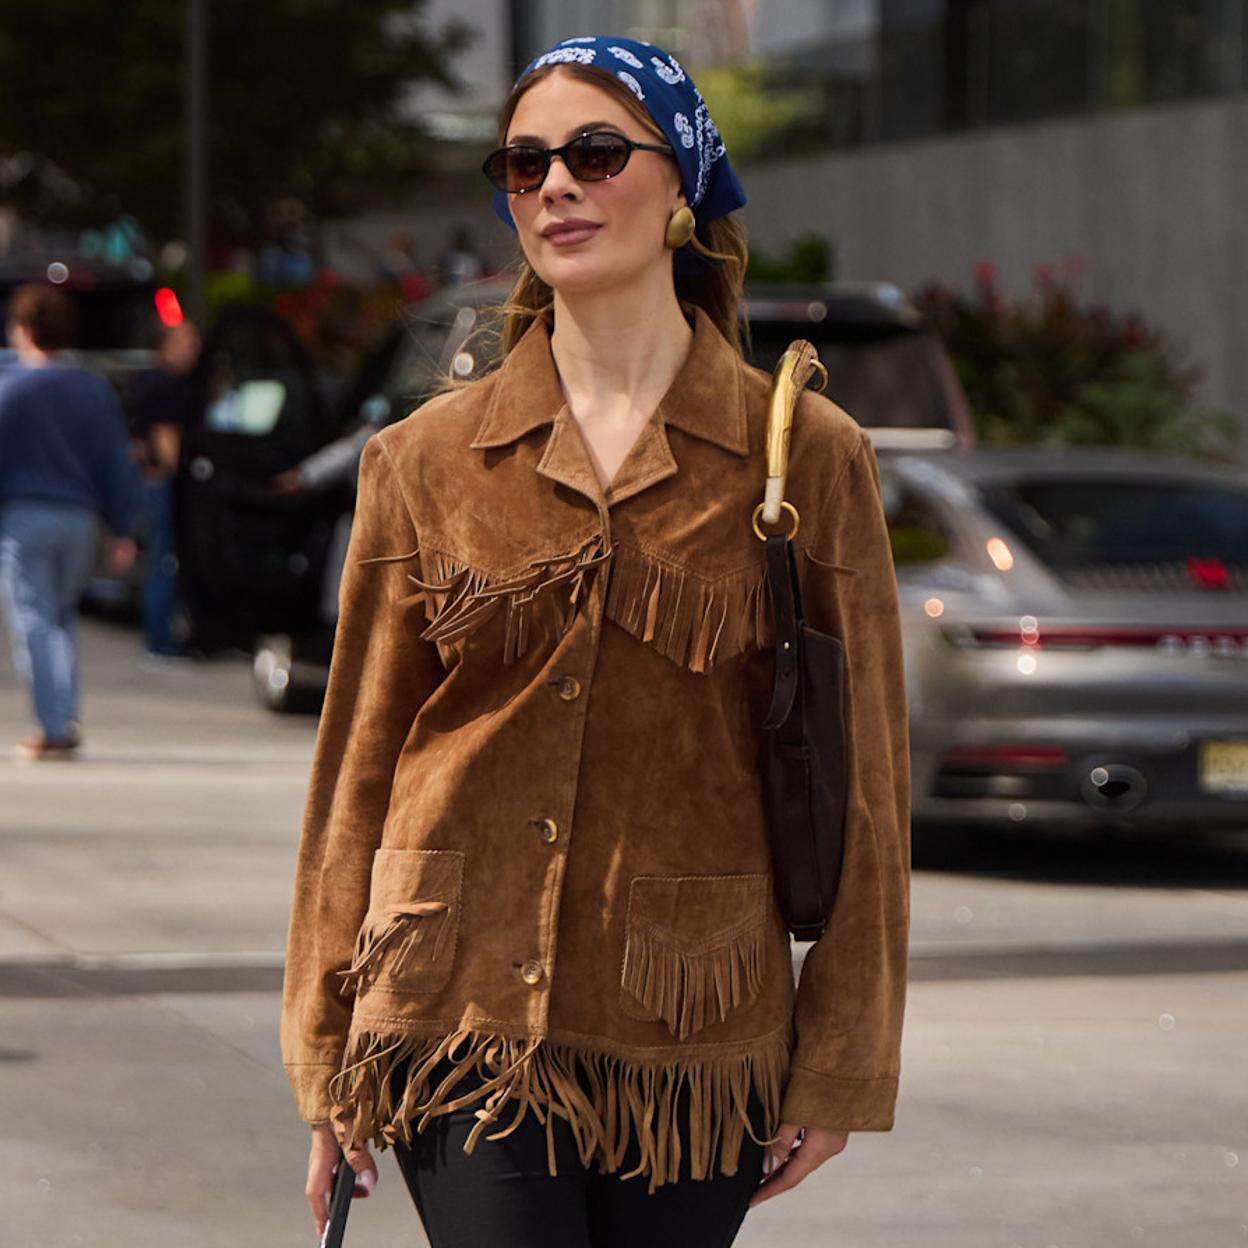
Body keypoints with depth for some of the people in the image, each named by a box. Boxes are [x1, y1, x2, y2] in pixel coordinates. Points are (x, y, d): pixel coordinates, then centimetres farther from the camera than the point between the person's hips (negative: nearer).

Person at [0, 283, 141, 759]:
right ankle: (66, 716, 8)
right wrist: (122, 531, 11)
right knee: (62, 620, 18)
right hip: (78, 518, 5)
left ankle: (55, 727, -13)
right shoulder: (95, 390, 6)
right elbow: (116, 464, 8)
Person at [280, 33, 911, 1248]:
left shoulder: (807, 456, 2)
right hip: (465, 1005, 0)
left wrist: (840, 1067, 2)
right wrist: (325, 1061, 7)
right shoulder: (426, 461, 5)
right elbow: (357, 766, 8)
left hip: (693, 1037, 0)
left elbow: (863, 783, 4)